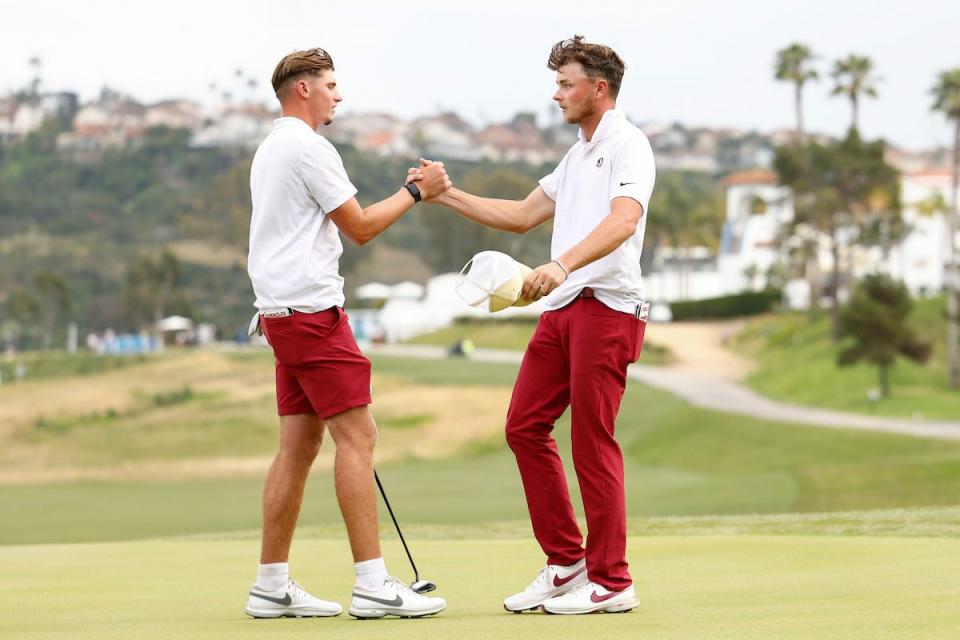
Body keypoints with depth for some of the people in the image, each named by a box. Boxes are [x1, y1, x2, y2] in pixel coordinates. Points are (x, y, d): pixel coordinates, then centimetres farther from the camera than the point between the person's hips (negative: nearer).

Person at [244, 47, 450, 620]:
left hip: (282, 311, 10)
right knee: (357, 437, -11)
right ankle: (373, 584, -14)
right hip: (311, 311, -10)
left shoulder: (270, 150, 21)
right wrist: (417, 191, 0)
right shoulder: (308, 148, -11)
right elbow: (360, 227, -10)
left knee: (299, 446, 9)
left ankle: (272, 584, 9)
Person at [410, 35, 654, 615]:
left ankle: (611, 583, -1)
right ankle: (566, 563, 14)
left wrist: (562, 265, -38)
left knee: (593, 441, -8)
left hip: (607, 306, -9)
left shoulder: (627, 145, -6)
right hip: (562, 307, 9)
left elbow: (623, 221, -24)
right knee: (525, 426, 6)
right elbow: (522, 216, 31)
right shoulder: (577, 156, 24)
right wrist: (447, 195, 23)